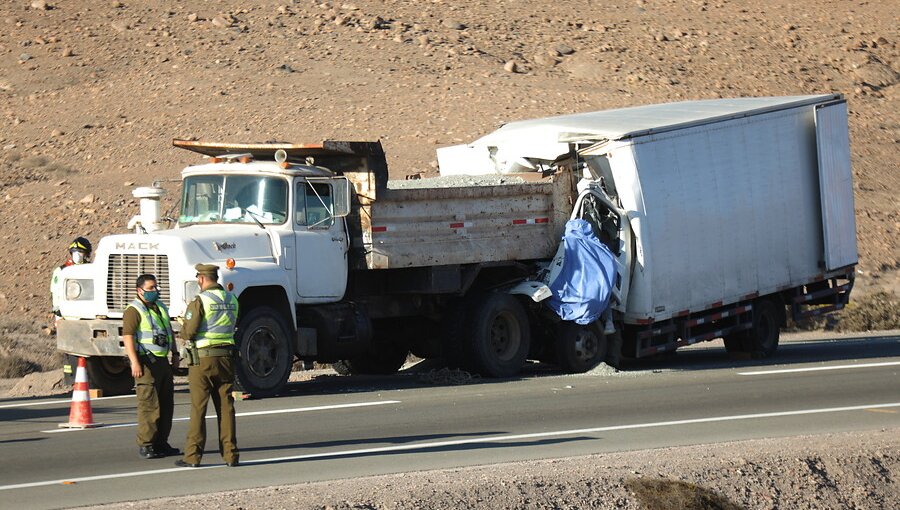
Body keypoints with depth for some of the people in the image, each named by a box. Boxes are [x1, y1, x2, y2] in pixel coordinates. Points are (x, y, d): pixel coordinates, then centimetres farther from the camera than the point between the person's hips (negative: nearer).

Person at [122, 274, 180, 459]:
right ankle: (145, 446, -9)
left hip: (162, 361, 8)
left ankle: (161, 443, 17)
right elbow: (128, 336, -18)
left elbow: (170, 332, 28)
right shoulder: (134, 310, -9)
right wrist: (135, 362, -27)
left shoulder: (161, 307, 18)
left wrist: (175, 354, 20)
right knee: (149, 404, -11)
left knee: (166, 404, 9)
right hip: (146, 362, -8)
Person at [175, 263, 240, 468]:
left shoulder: (200, 301, -12)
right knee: (226, 406, 8)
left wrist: (186, 332, 7)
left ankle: (193, 456, 1)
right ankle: (230, 454, 6)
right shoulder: (231, 300, 8)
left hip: (203, 358, -5)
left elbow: (187, 332, -15)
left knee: (198, 408, -1)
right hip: (226, 357, 5)